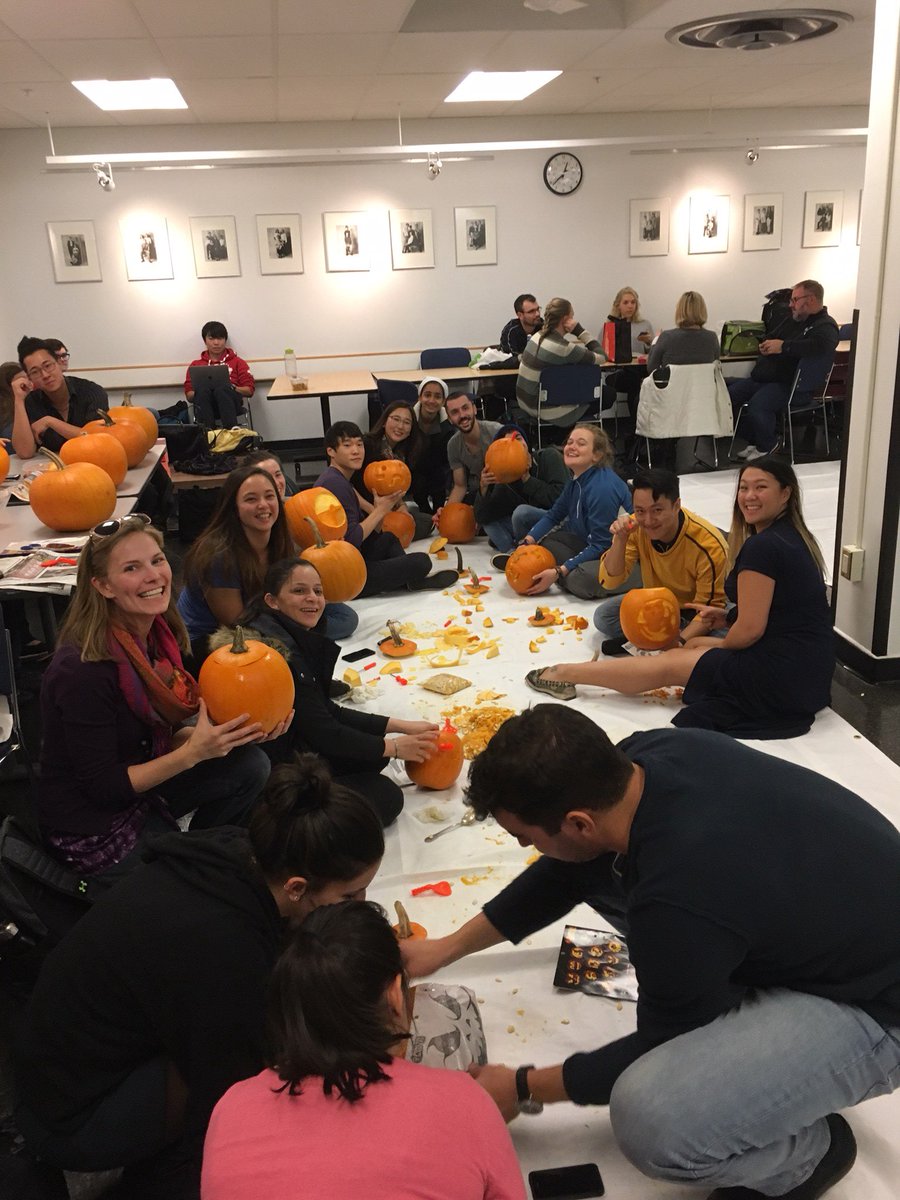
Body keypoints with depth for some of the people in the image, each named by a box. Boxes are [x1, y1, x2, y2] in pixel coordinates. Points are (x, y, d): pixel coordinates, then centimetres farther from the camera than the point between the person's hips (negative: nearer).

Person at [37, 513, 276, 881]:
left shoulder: (159, 635, -6)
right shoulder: (82, 668, -28)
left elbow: (163, 735, 3)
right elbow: (103, 786, -22)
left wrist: (222, 734, -14)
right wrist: (194, 752, -27)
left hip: (137, 789, 7)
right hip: (92, 830, -7)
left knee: (250, 765, -7)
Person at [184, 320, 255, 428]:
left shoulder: (237, 362, 25)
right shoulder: (196, 365, 27)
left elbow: (249, 390, 13)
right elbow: (189, 394, 17)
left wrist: (232, 388, -6)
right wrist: (202, 390, -4)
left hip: (230, 402, -1)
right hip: (205, 405, 1)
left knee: (222, 388, -35)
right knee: (204, 389, -34)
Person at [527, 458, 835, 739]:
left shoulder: (761, 546, -19)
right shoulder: (792, 536, 12)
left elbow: (750, 630, -19)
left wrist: (721, 646, 1)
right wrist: (728, 618, 9)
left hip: (784, 676, -10)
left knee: (669, 664, 2)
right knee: (694, 645, 20)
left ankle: (563, 674, 16)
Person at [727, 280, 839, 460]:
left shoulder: (825, 326, -6)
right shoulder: (796, 321, 23)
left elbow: (821, 346, -30)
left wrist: (783, 346, -26)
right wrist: (767, 346, 13)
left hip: (790, 384, -10)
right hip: (765, 378, 10)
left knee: (757, 404, -33)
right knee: (730, 394, -4)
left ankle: (767, 446, -6)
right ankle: (754, 441, 8)